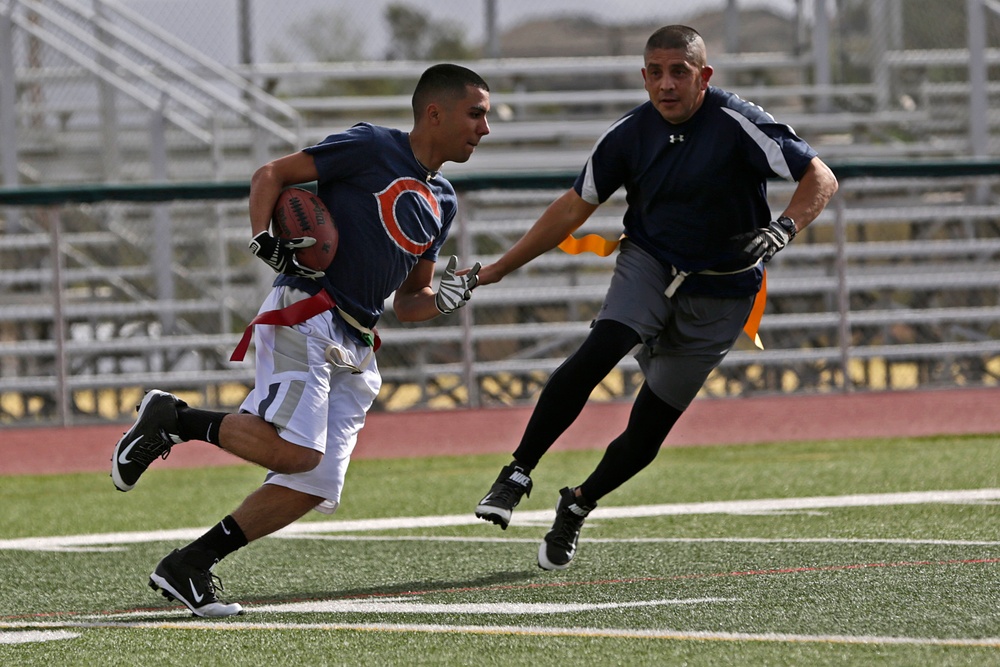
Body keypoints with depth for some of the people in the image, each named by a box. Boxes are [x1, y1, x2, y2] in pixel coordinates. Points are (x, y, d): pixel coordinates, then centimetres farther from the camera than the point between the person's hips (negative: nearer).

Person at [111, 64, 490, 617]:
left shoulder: (442, 202, 21)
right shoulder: (373, 148, -2)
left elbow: (407, 302, 25)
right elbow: (271, 175, -2)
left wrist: (445, 299, 4)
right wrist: (263, 240, -18)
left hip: (353, 349, 8)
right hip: (305, 316, -8)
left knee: (313, 486, 1)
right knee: (294, 452, -26)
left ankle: (185, 568, 8)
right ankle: (172, 420, -6)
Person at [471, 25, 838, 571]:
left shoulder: (739, 125, -17)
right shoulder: (629, 135, -4)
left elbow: (820, 179, -16)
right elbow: (573, 208, 6)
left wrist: (781, 230, -35)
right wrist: (496, 270, 6)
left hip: (718, 296, -2)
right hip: (648, 265, 2)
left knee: (647, 433, -1)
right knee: (596, 355, -28)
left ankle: (577, 505, 25)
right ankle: (516, 476, -24)